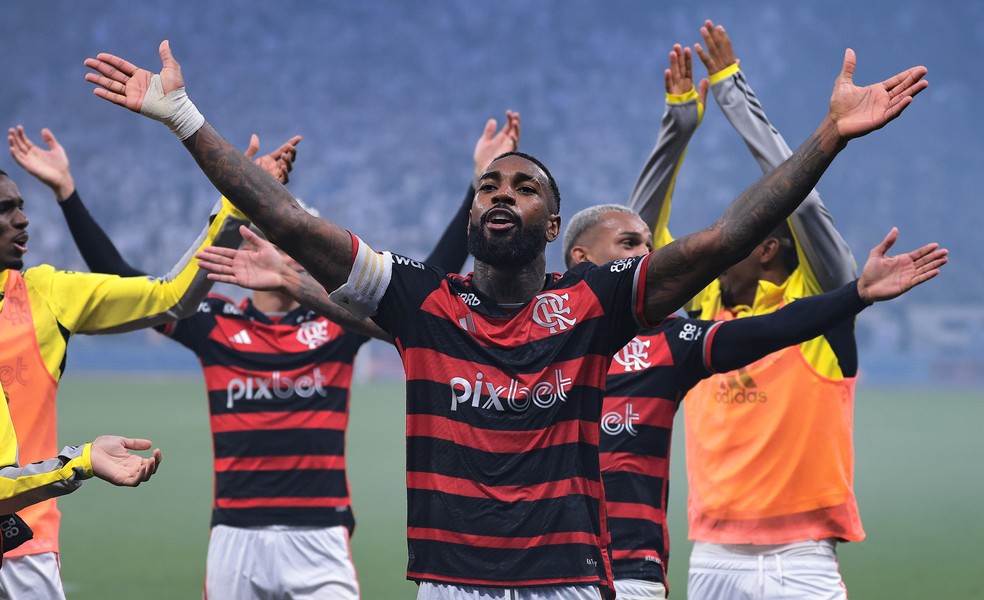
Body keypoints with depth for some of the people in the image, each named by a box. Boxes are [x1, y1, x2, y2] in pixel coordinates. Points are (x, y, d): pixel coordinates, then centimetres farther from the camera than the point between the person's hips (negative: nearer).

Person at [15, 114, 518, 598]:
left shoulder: (340, 319, 7)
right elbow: (116, 276, 8)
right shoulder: (213, 323, 9)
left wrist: (481, 183, -3)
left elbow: (434, 275, 2)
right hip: (235, 539, 1)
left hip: (320, 539, -1)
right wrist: (66, 190, 4)